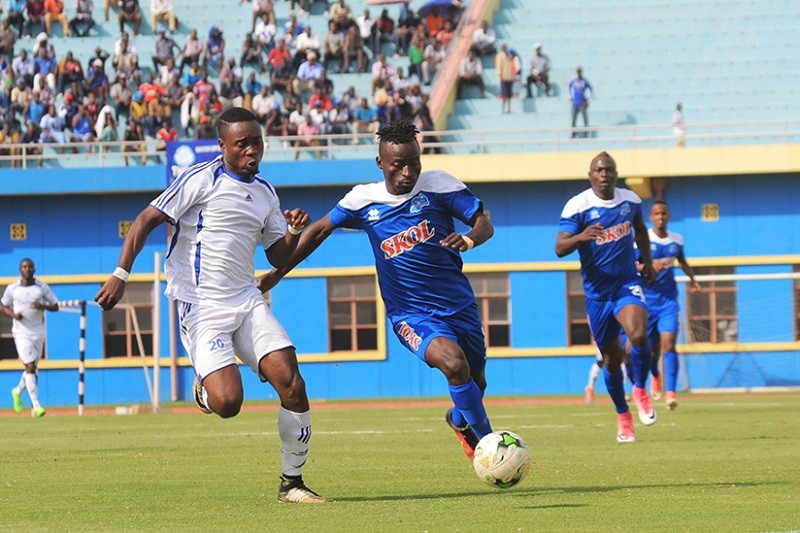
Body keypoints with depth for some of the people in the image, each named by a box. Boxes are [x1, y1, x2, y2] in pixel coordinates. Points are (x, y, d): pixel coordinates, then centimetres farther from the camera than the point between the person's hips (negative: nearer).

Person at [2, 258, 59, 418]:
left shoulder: (42, 287, 2)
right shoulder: (12, 289, 0)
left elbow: (55, 306, 5)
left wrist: (43, 306, -16)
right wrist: (13, 314, -9)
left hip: (39, 332, 3)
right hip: (21, 333, -3)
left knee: (33, 368, 12)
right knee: (30, 366, -14)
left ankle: (18, 392, 40)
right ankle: (36, 405, -16)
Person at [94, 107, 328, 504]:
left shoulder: (265, 193, 14)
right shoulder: (201, 179, -6)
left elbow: (279, 257, 22)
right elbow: (148, 219, -8)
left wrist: (295, 233, 0)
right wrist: (121, 274, -17)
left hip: (248, 302, 6)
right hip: (201, 306, -6)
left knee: (292, 386, -12)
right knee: (227, 403, -21)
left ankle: (291, 483, 3)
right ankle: (205, 388, 18)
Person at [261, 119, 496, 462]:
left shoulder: (438, 185, -6)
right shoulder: (363, 201, -3)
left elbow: (484, 224, -5)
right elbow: (321, 229, 12)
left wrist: (469, 239, -29)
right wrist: (277, 272, 12)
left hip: (459, 304, 2)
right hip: (412, 314, -2)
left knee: (475, 381, 16)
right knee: (454, 364, -29)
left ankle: (460, 421, 54)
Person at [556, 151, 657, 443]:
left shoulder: (630, 200, 2)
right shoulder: (577, 206, -10)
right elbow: (560, 248, -19)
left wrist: (647, 262, 20)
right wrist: (581, 237, -38)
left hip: (628, 284, 1)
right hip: (597, 290, -1)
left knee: (639, 335, -26)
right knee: (612, 357, 7)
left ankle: (640, 390, 0)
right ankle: (623, 416, 27)